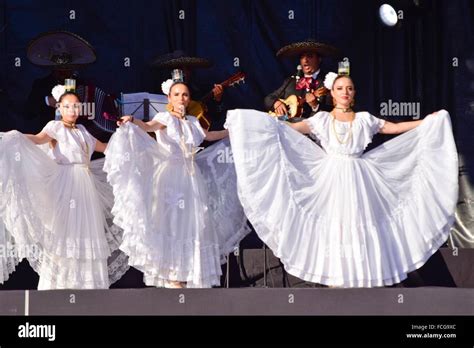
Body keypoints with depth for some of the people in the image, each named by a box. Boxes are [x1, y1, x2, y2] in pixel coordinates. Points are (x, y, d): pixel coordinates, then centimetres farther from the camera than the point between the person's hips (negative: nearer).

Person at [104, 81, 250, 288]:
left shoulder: (192, 121, 15)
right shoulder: (166, 118, -3)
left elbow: (208, 136, 35)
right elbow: (148, 127, -24)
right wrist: (132, 120, -45)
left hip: (191, 177, 6)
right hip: (171, 176, -6)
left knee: (193, 223, 3)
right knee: (172, 221, -11)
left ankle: (186, 274, 11)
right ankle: (171, 276, -10)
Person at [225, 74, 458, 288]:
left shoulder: (364, 119, 9)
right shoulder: (322, 119, 4)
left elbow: (397, 128, 11)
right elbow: (290, 129, -5)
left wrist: (430, 121, 7)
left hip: (357, 181, 1)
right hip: (333, 180, -1)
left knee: (359, 225, -3)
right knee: (333, 226, -2)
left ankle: (360, 279, 1)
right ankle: (335, 280, 1)